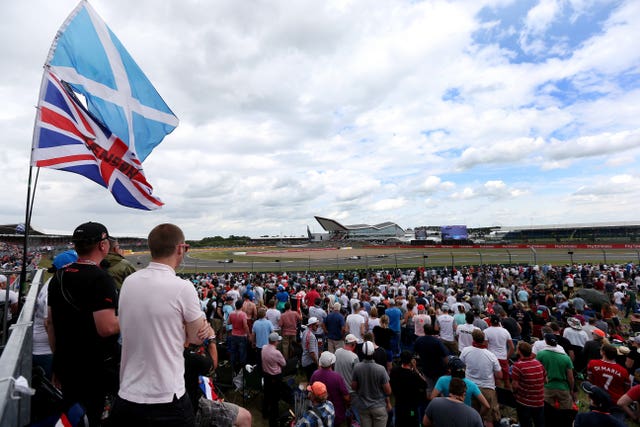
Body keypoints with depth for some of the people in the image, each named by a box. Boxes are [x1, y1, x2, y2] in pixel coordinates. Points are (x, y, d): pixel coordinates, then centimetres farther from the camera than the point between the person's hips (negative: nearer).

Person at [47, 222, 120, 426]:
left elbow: (50, 323, 11)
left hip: (66, 365, 8)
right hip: (96, 368, -7)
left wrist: (58, 359, 20)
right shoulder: (100, 279, -22)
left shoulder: (58, 277, 3)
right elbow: (107, 328, -27)